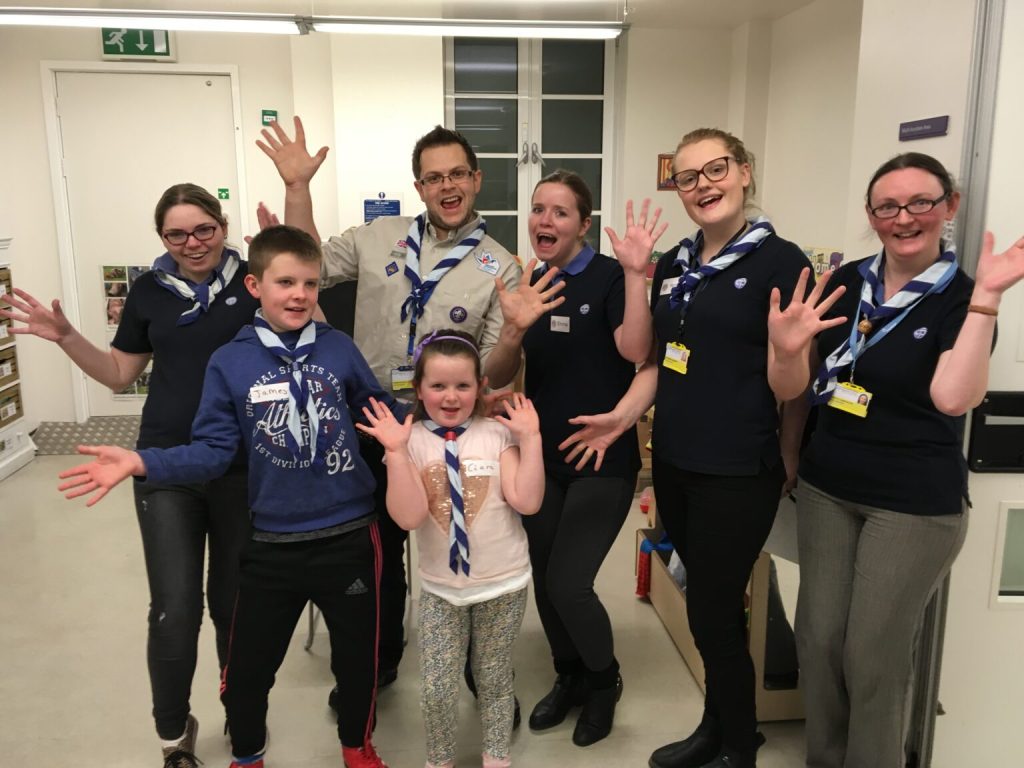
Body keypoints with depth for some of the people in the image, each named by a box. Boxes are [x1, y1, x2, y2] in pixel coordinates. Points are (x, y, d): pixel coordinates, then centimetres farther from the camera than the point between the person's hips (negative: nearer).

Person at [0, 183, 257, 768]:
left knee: (235, 600, 12)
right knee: (174, 609, -3)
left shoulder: (254, 280, -3)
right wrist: (66, 337, -4)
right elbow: (120, 374, 12)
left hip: (243, 467, -1)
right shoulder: (150, 290, 4)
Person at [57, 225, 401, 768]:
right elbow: (214, 450, -6)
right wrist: (140, 462, -18)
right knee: (247, 669, 16)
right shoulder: (229, 362, -6)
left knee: (358, 657, 18)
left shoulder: (339, 348, -5)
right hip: (272, 547, 0)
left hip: (349, 539, 0)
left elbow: (383, 413, 5)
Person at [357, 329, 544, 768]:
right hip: (440, 589, 0)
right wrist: (395, 451, -27)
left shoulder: (497, 434, -7)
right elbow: (408, 516, -20)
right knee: (437, 690, 6)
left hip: (503, 584, 0)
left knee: (493, 679, 17)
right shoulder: (410, 440, -8)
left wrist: (531, 438, -19)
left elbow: (527, 501, -16)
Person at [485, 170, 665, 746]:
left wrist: (636, 274, -31)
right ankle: (569, 676, 38)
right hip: (542, 455, 5)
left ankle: (605, 680, 25)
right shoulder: (527, 284, 5)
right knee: (543, 579, 12)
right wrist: (515, 328, -21)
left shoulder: (608, 277, -10)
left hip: (603, 460, -5)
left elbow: (635, 350, -23)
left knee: (568, 583, -6)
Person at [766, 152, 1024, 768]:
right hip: (827, 487, 4)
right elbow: (793, 387, 0)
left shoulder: (963, 298, -9)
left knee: (874, 655, 7)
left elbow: (952, 398, -27)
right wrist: (788, 349, -21)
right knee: (818, 640, 12)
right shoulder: (845, 282, 1)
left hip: (916, 503, -4)